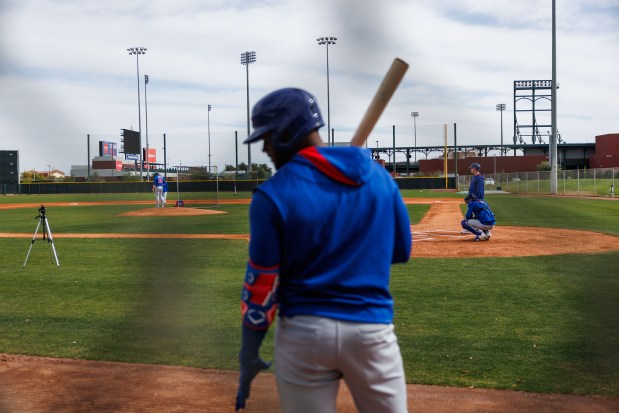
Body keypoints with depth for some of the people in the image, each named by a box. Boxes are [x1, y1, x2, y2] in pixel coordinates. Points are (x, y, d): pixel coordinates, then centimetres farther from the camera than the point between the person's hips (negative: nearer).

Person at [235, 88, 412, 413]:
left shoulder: (272, 195, -10)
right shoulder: (377, 175, 2)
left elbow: (262, 287, -8)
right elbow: (401, 251, 12)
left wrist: (249, 356, 2)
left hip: (303, 333, -2)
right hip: (371, 328, 3)